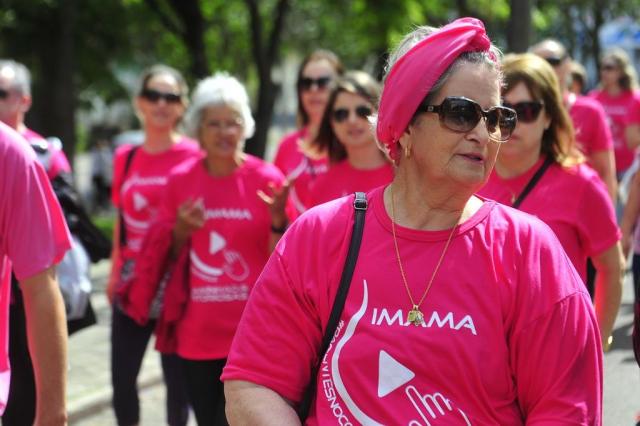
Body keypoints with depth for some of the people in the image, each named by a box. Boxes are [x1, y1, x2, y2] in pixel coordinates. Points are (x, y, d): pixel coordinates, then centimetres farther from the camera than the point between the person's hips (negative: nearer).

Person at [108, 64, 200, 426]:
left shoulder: (193, 156, -6)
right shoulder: (126, 157, 8)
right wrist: (114, 273, 16)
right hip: (132, 285, 4)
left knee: (178, 378, 4)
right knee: (122, 376, 4)